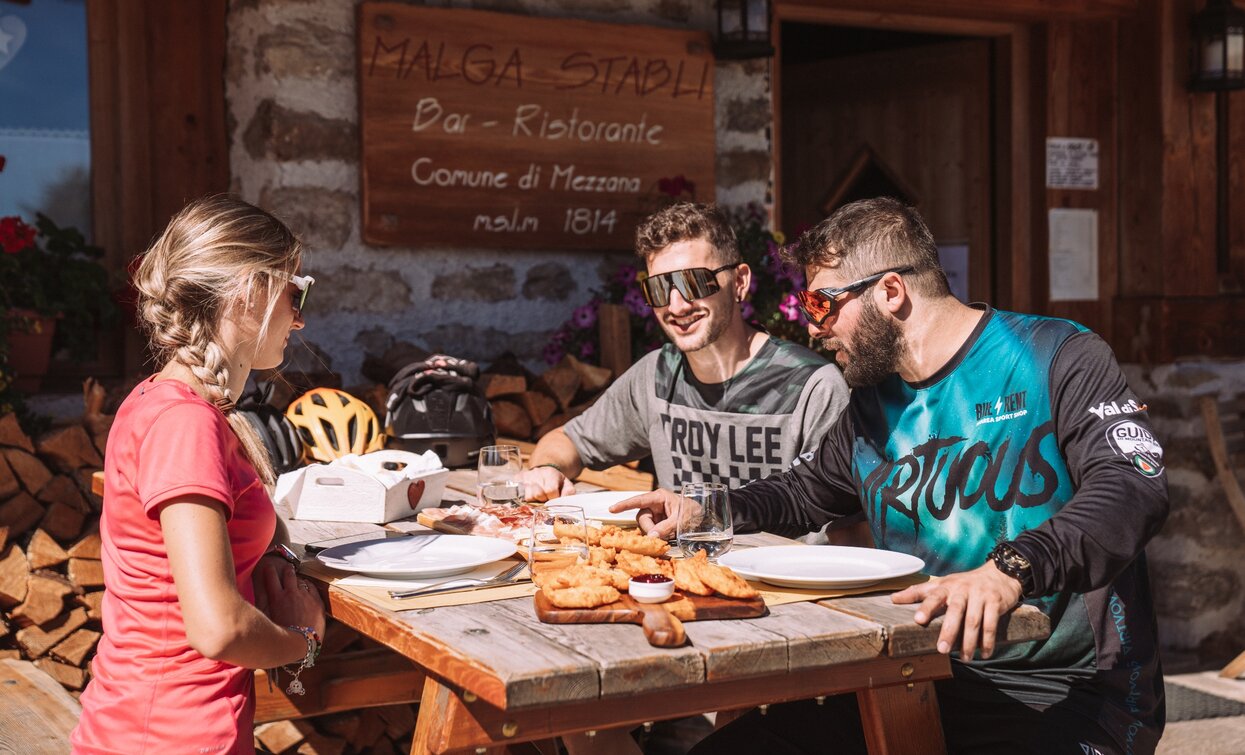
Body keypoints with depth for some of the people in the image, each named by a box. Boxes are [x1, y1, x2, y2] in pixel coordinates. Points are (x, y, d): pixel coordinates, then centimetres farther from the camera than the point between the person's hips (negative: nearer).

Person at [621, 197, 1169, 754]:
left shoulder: (1055, 359, -6)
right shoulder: (872, 400, 14)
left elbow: (1133, 488, -21)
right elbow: (812, 488, 33)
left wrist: (1009, 569, -38)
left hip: (1067, 696, -6)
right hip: (923, 685, 7)